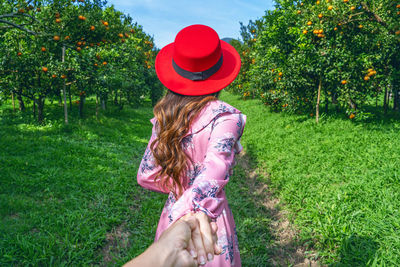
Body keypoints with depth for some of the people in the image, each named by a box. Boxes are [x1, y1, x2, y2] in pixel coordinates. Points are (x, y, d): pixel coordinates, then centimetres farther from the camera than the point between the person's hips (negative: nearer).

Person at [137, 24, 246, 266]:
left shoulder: (164, 117, -1)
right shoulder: (225, 116, -18)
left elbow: (146, 176, 1)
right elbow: (216, 166, -36)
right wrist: (199, 210, -48)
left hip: (170, 217, 5)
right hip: (211, 225, -5)